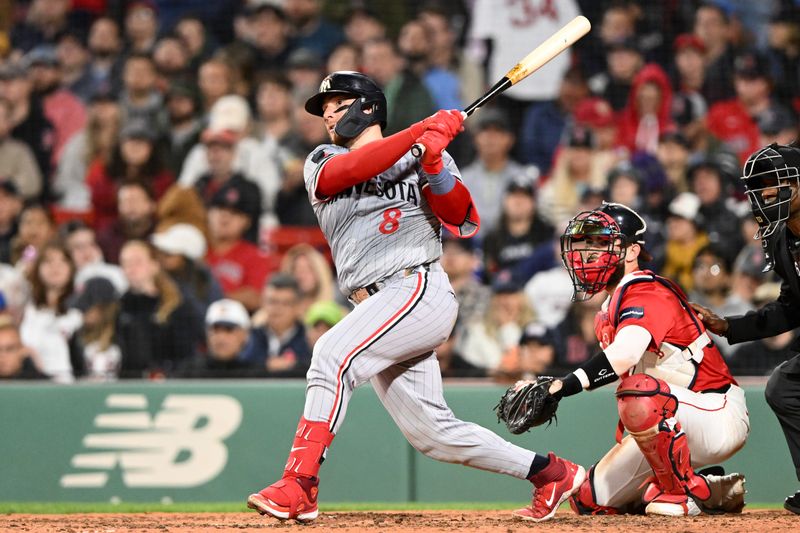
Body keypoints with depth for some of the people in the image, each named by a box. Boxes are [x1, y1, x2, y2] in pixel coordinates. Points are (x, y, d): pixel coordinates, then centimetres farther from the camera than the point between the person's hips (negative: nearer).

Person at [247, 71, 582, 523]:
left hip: (419, 287, -6)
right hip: (376, 307, 6)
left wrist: (434, 167, -17)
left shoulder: (425, 154, 8)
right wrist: (420, 131, -11)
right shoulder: (322, 163, 18)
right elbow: (348, 171, -7)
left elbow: (465, 223, -4)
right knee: (432, 432, 2)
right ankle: (550, 472, 15)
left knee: (332, 355, -27)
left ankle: (298, 487, -33)